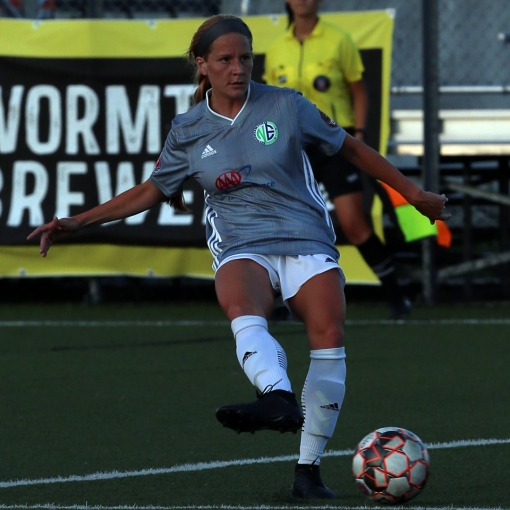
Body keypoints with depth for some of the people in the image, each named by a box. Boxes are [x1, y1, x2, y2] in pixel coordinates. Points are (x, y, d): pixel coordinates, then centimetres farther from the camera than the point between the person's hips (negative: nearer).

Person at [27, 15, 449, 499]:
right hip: (241, 249, 0)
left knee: (329, 337, -24)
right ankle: (280, 400, -64)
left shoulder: (286, 106, 4)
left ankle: (308, 467, -16)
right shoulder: (187, 131, 8)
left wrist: (413, 193, 19)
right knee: (243, 313, -35)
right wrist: (77, 222, 17)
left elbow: (350, 148, 15)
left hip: (307, 241, 0)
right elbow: (151, 192, 22)